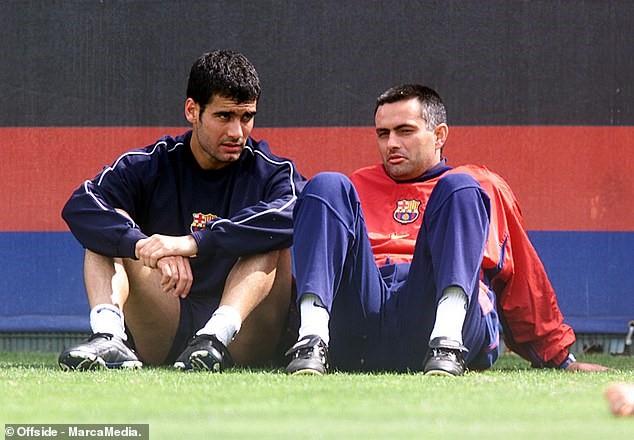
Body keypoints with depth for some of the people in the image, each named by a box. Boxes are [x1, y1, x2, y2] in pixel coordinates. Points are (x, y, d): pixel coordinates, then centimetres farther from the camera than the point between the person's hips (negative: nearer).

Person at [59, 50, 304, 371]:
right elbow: (80, 207, -14)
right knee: (110, 228, -11)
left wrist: (194, 243, -33)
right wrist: (149, 247, -31)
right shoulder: (151, 166, 5)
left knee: (269, 236, -20)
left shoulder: (271, 172, 2)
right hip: (161, 341, 1)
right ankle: (108, 336, -35)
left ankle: (217, 338, -41)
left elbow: (292, 217, -24)